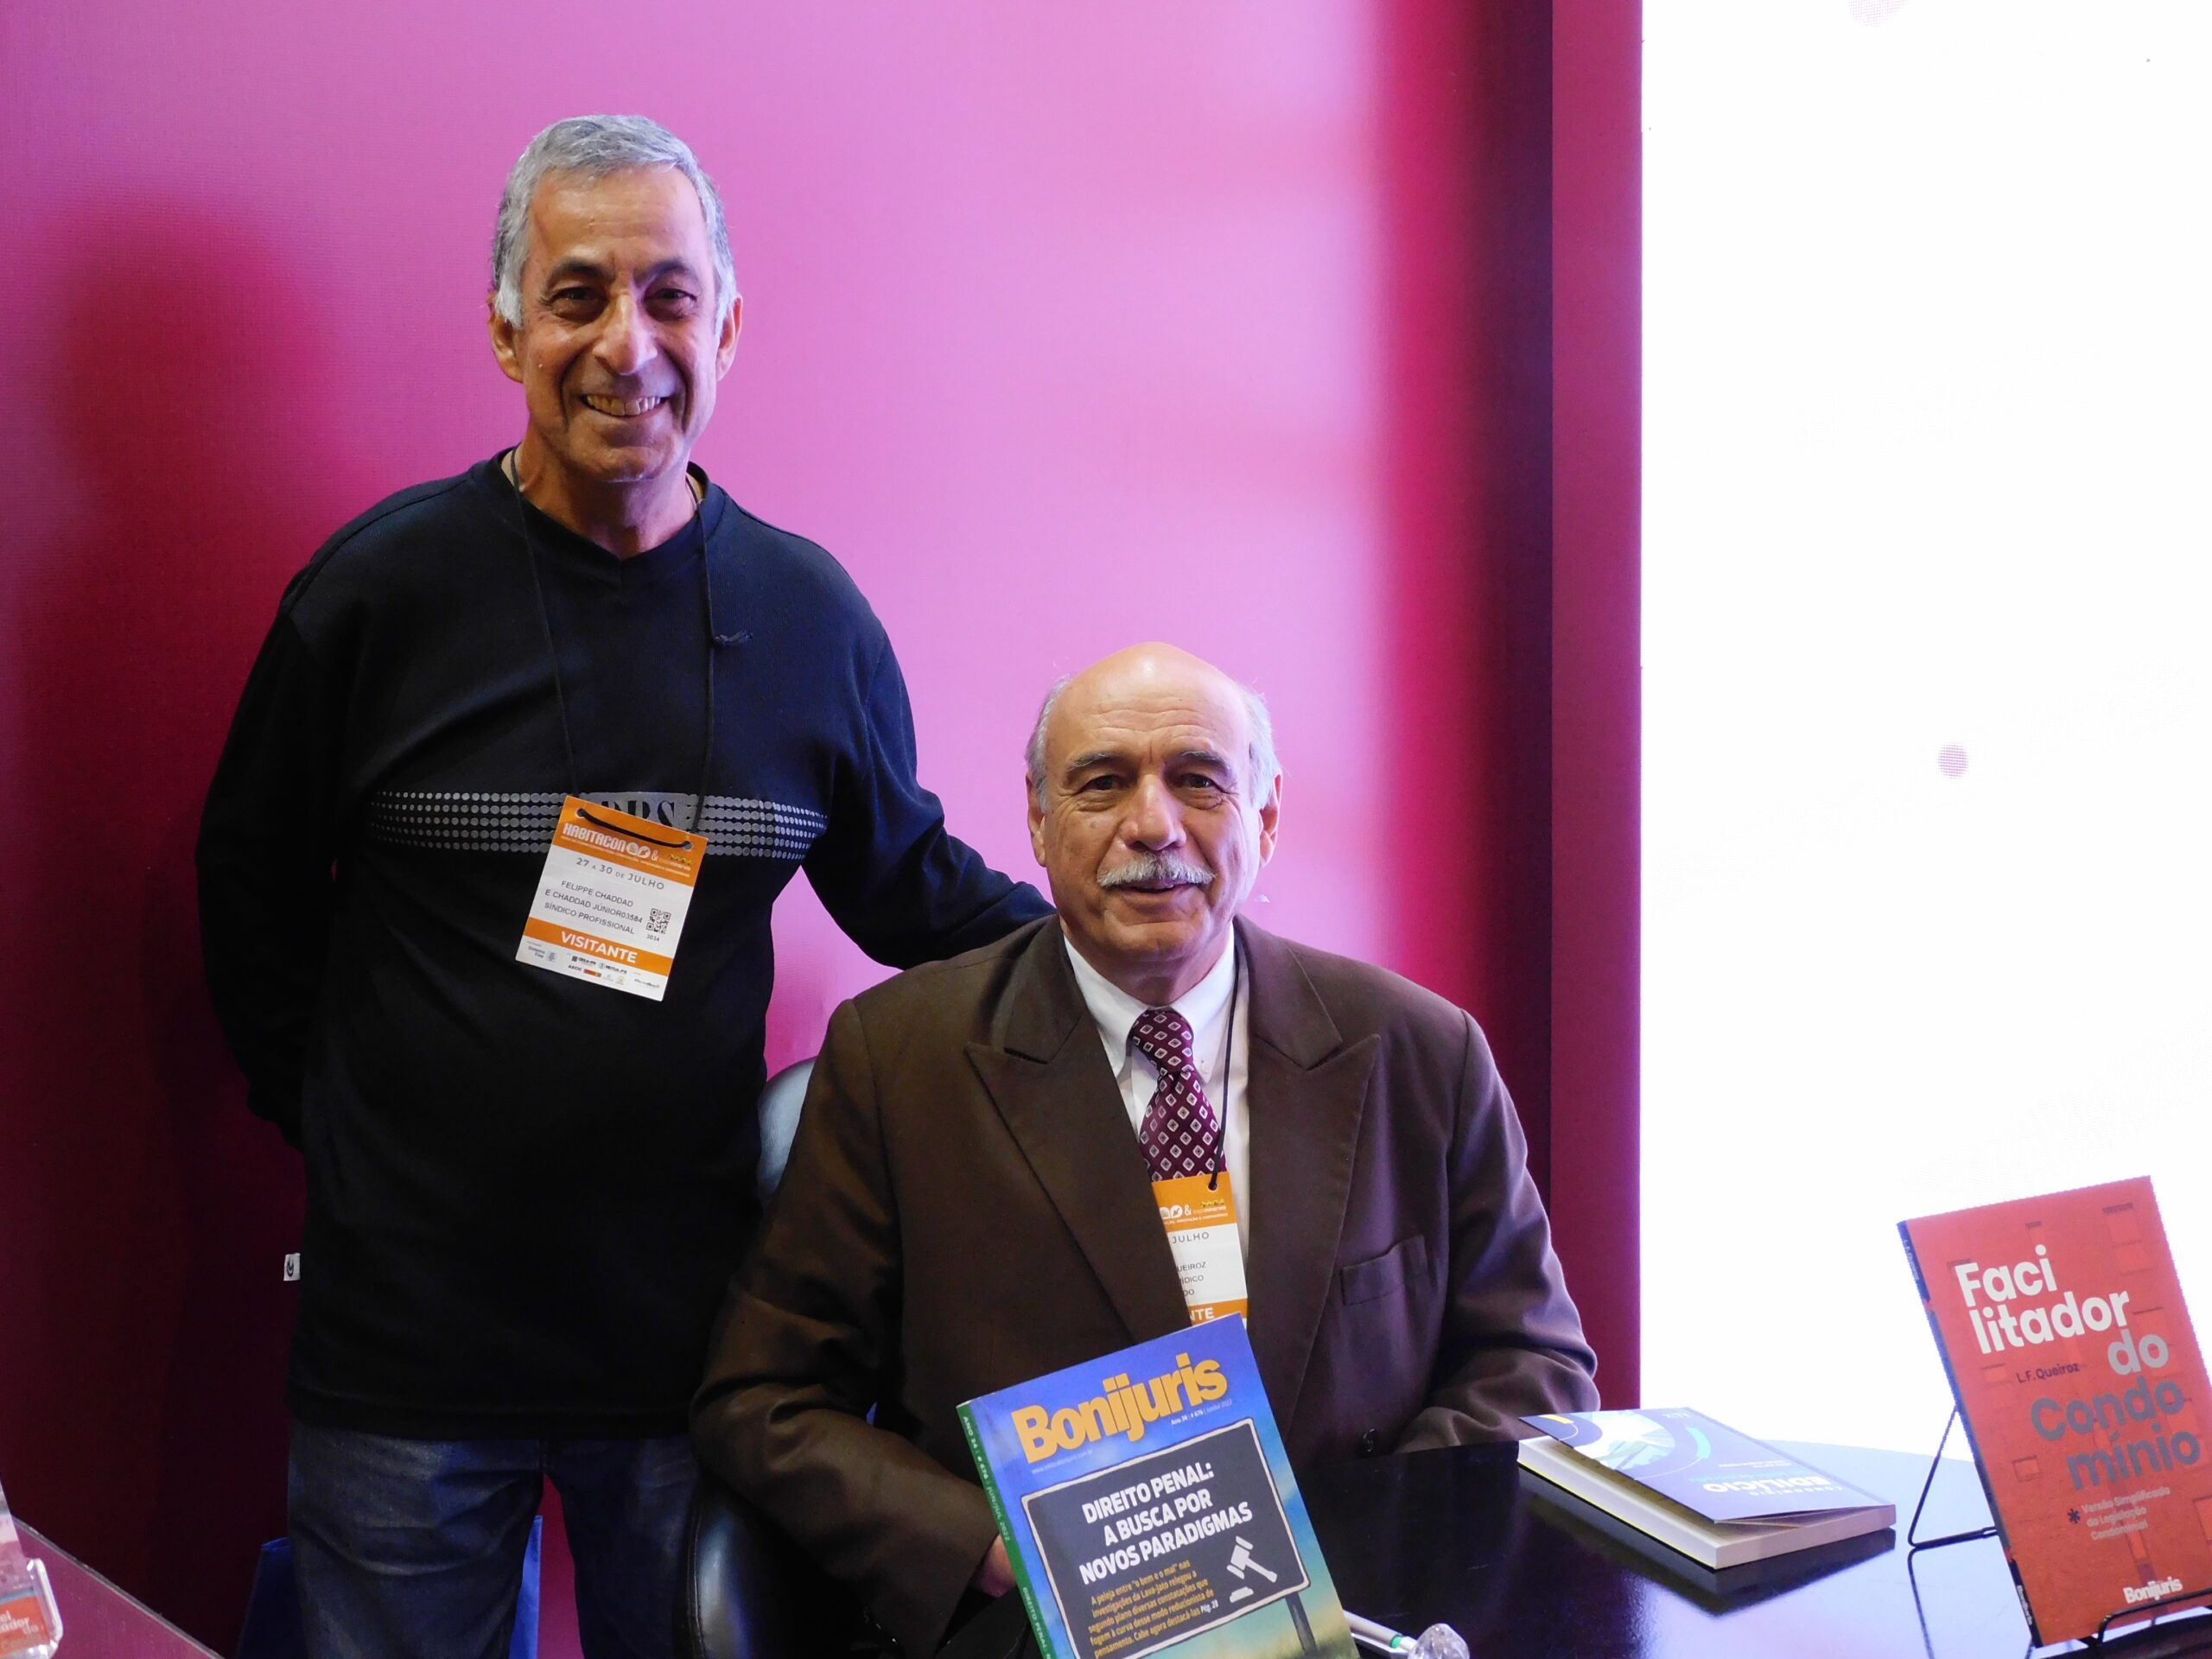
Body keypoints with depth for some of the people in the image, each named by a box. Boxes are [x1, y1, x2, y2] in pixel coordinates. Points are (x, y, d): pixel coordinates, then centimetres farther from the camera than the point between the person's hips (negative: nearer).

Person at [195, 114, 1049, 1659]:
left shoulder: (808, 612, 1)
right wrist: (335, 1119, 5)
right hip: (406, 1338, -1)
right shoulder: (382, 585, -4)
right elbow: (253, 888, 8)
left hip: (692, 1339, 1)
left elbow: (906, 880, 11)